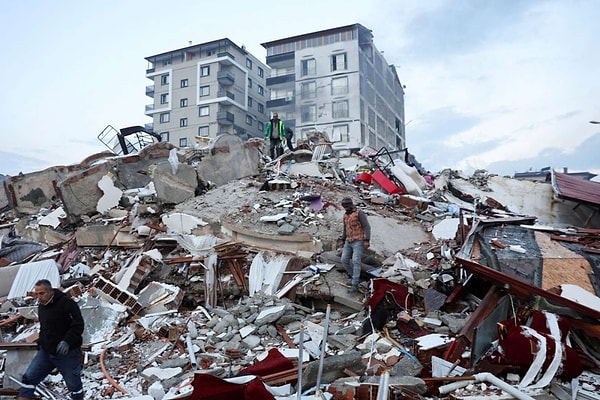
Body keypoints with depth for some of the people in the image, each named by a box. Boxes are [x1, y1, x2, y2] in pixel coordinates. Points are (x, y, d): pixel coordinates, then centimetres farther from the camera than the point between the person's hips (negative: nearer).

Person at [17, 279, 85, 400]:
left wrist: (67, 341, -31)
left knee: (73, 383, 7)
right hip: (46, 351, 7)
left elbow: (78, 325, -22)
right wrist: (40, 342, 15)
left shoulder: (66, 303, -18)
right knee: (29, 377, 3)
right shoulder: (41, 306, 8)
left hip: (67, 353, -7)